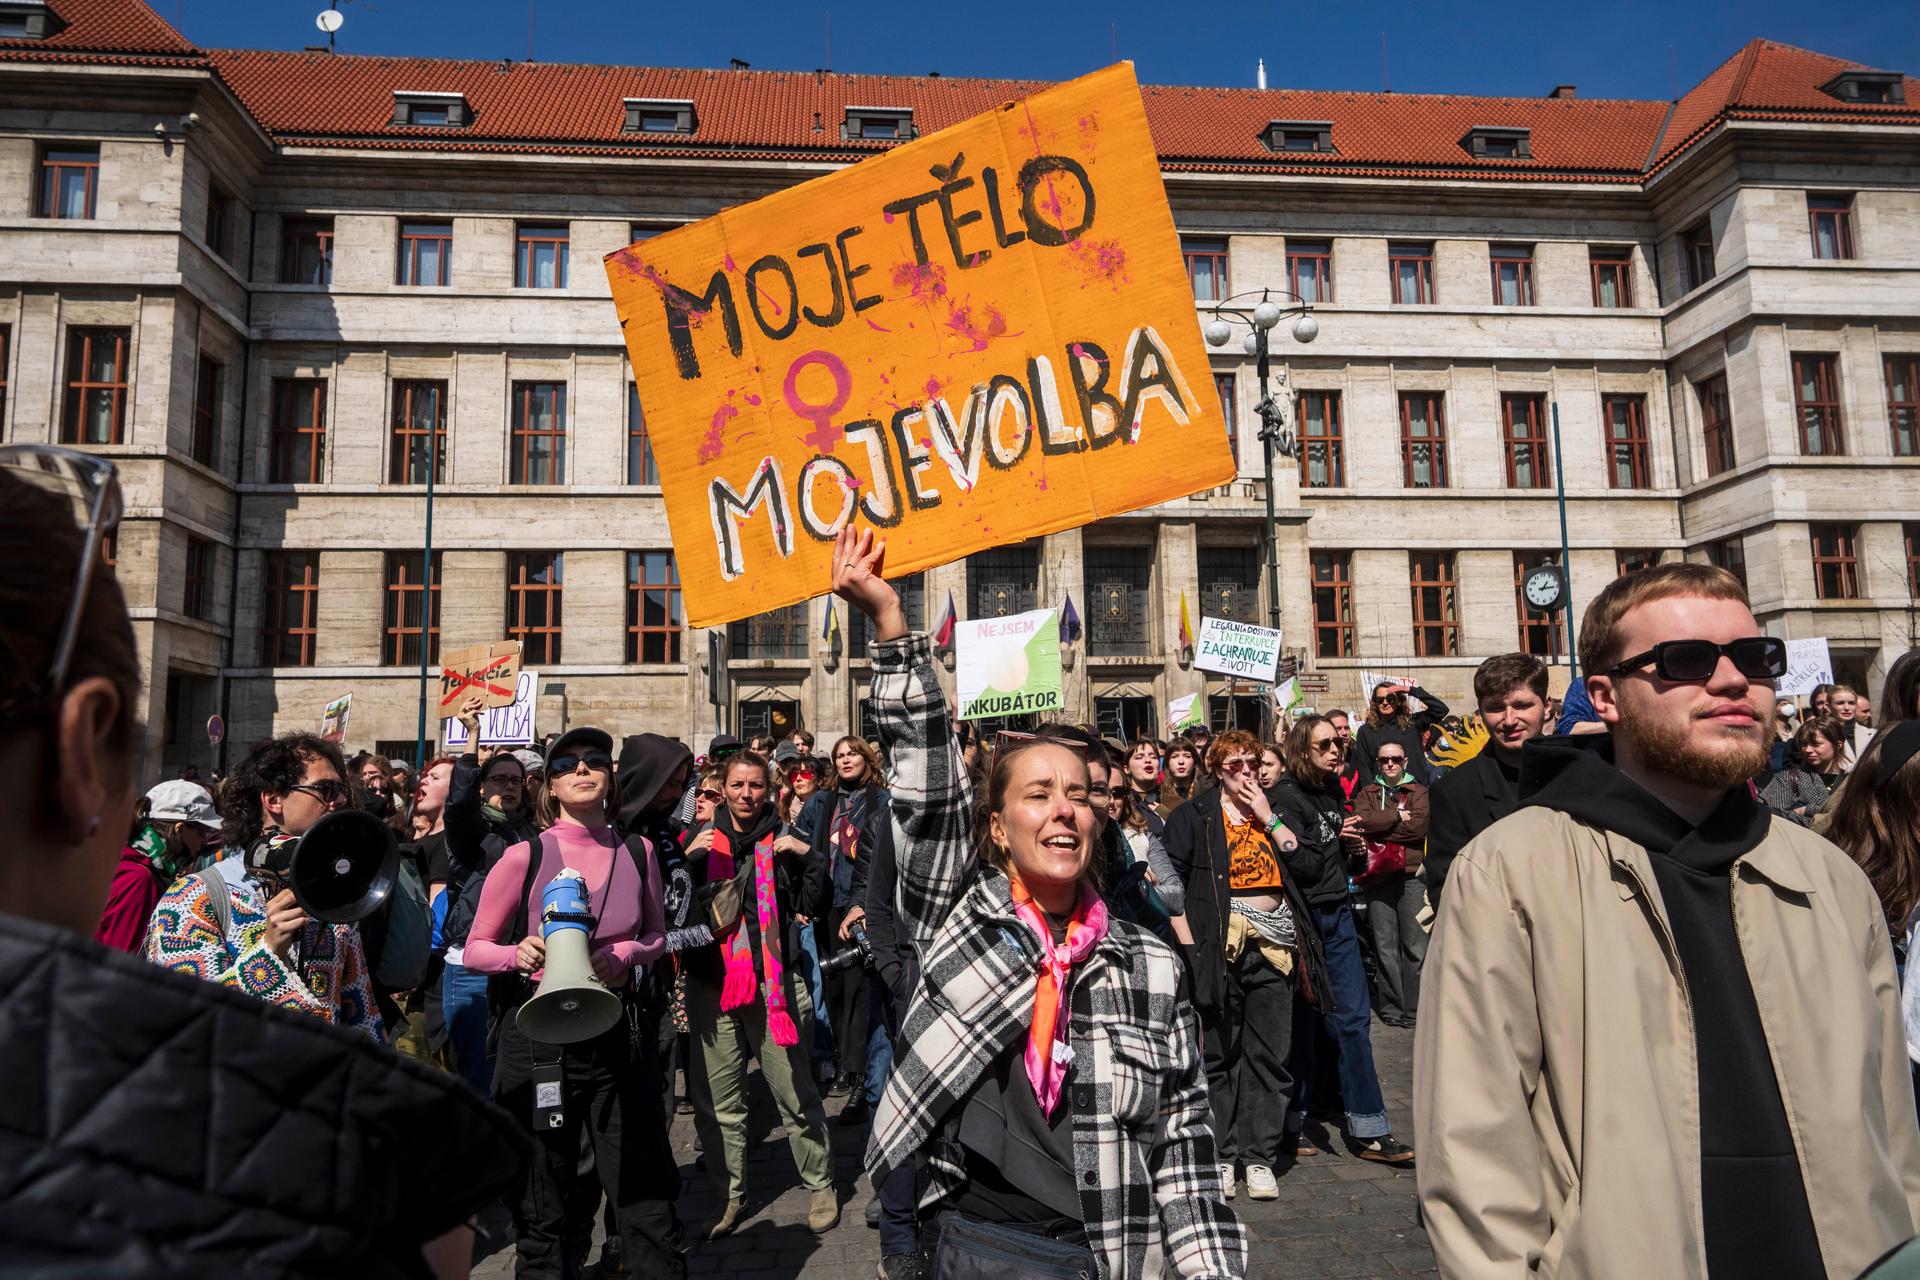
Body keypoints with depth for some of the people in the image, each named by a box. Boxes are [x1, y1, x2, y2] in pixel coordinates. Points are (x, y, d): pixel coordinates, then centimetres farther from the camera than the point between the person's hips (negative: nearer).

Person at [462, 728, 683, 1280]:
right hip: (538, 1039, -2)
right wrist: (518, 954, -22)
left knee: (646, 1193, 7)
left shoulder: (637, 851, 0)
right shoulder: (525, 856, -8)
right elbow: (474, 948, -2)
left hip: (616, 1035, 2)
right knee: (544, 1200, 12)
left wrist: (626, 955, -9)